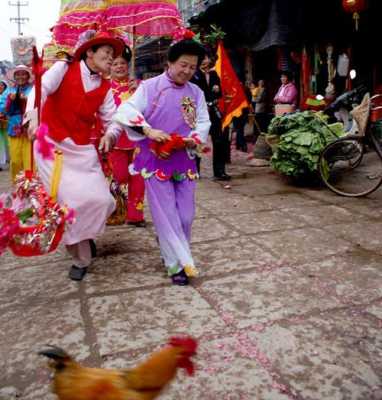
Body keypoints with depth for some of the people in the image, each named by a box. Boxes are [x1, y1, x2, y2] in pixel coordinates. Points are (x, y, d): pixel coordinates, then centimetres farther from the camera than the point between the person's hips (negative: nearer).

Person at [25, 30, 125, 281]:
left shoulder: (105, 88, 8)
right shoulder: (64, 68, -4)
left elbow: (112, 119, 9)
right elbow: (41, 88, -21)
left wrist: (110, 134, -12)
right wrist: (33, 115, -38)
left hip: (83, 150, 4)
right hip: (52, 146, -4)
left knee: (100, 199, -9)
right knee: (69, 201, -8)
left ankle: (81, 235, 24)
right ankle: (81, 257, 14)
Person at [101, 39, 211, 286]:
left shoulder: (196, 93, 9)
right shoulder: (150, 87, -5)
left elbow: (203, 123, 7)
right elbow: (126, 111, -14)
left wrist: (193, 139, -14)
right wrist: (148, 130, -28)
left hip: (185, 161, 5)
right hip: (156, 161, -4)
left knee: (186, 215, 8)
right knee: (166, 214, -2)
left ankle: (172, 251, 31)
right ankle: (178, 264, 8)